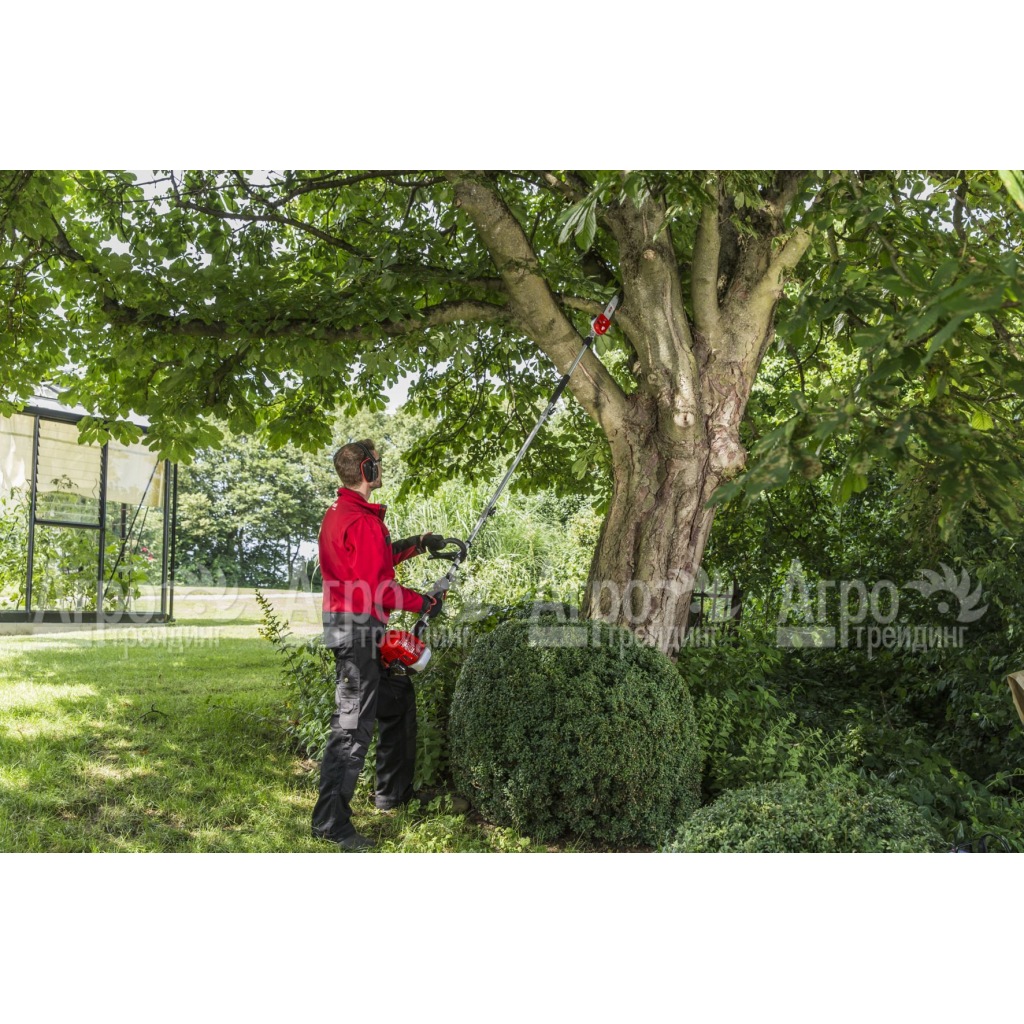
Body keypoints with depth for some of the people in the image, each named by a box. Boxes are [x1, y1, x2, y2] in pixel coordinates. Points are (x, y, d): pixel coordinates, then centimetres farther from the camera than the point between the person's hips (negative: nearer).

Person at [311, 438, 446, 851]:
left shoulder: (339, 514, 14)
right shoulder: (362, 521, -20)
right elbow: (377, 586, -22)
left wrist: (416, 544, 22)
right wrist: (423, 603, -8)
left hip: (348, 625, 11)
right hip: (358, 629, -11)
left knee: (398, 697, 22)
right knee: (353, 724, -8)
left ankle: (393, 792, 33)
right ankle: (331, 821, -3)